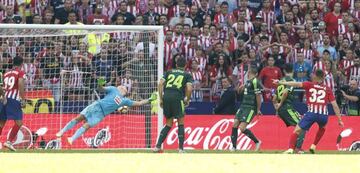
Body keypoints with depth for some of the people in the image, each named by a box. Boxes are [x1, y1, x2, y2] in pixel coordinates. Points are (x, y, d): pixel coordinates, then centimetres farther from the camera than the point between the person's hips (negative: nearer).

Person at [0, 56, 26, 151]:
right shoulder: (20, 73, 1)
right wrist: (23, 100, -13)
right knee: (19, 122, -7)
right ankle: (9, 142, -18)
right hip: (14, 100, -6)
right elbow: (21, 86, -13)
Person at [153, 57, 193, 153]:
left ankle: (158, 146, 8)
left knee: (169, 124, 17)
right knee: (181, 123, 9)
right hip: (177, 97, -3)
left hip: (166, 97, 3)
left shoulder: (169, 72, 22)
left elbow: (160, 84, 9)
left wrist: (161, 99, 12)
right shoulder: (187, 75, 13)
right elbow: (189, 89, -2)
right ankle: (181, 148, 2)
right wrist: (187, 100, 13)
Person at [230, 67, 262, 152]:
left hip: (250, 108, -9)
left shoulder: (255, 81, -14)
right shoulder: (248, 81, 14)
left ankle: (257, 142, 4)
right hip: (243, 106, 9)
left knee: (242, 128, -15)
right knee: (235, 125, 0)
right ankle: (234, 147, 5)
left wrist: (258, 110, -12)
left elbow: (258, 96, -14)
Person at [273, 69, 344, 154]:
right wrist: (340, 120, 14)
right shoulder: (327, 89, 15)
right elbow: (335, 105, 11)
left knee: (297, 130, 5)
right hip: (324, 114, 2)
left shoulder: (309, 85, 12)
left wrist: (280, 82, -5)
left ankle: (290, 149, -16)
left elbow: (296, 84, -1)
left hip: (311, 113, -2)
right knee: (322, 128, 36)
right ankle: (313, 146, 27)